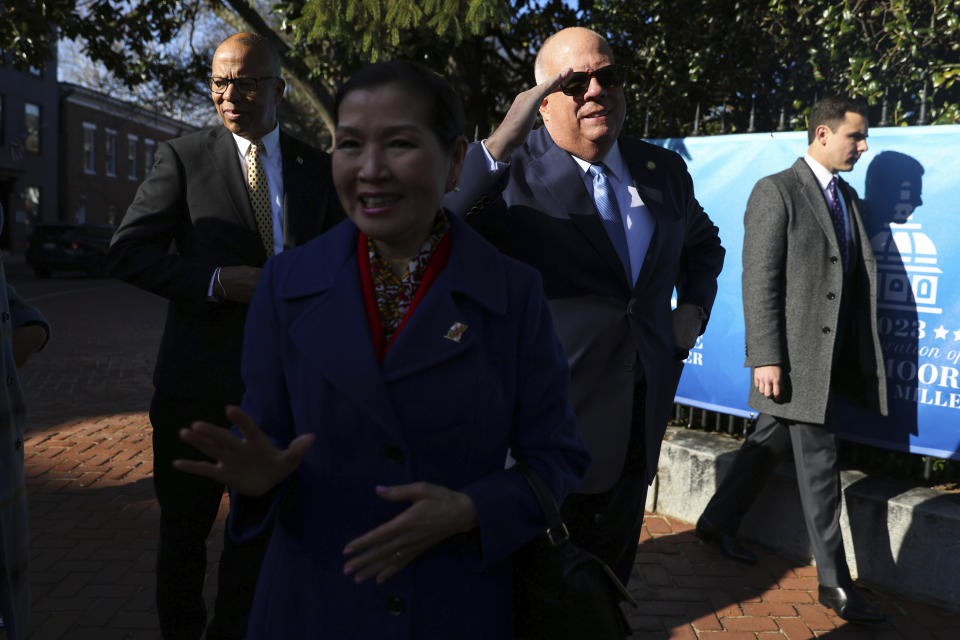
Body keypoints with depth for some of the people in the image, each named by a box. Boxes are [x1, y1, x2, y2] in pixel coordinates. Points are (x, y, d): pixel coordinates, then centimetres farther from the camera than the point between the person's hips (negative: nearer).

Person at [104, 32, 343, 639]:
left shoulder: (317, 167, 5)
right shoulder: (183, 156, -3)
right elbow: (127, 252, -7)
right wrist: (215, 282, -21)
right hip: (202, 376, -2)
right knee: (184, 524, 14)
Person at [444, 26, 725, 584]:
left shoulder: (665, 171, 7)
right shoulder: (511, 173, -12)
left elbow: (702, 242, 26)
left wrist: (694, 308, 10)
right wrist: (499, 145, -36)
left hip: (640, 422, 6)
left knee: (611, 576, 22)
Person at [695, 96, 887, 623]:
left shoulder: (847, 196, 15)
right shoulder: (776, 192, -10)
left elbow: (858, 276, 14)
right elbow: (759, 281, -15)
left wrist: (861, 355, 10)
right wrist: (766, 358, -20)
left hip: (832, 355, 8)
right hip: (796, 353, -8)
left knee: (770, 443, 18)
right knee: (818, 464, -2)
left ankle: (718, 523, 35)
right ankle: (834, 581, 10)